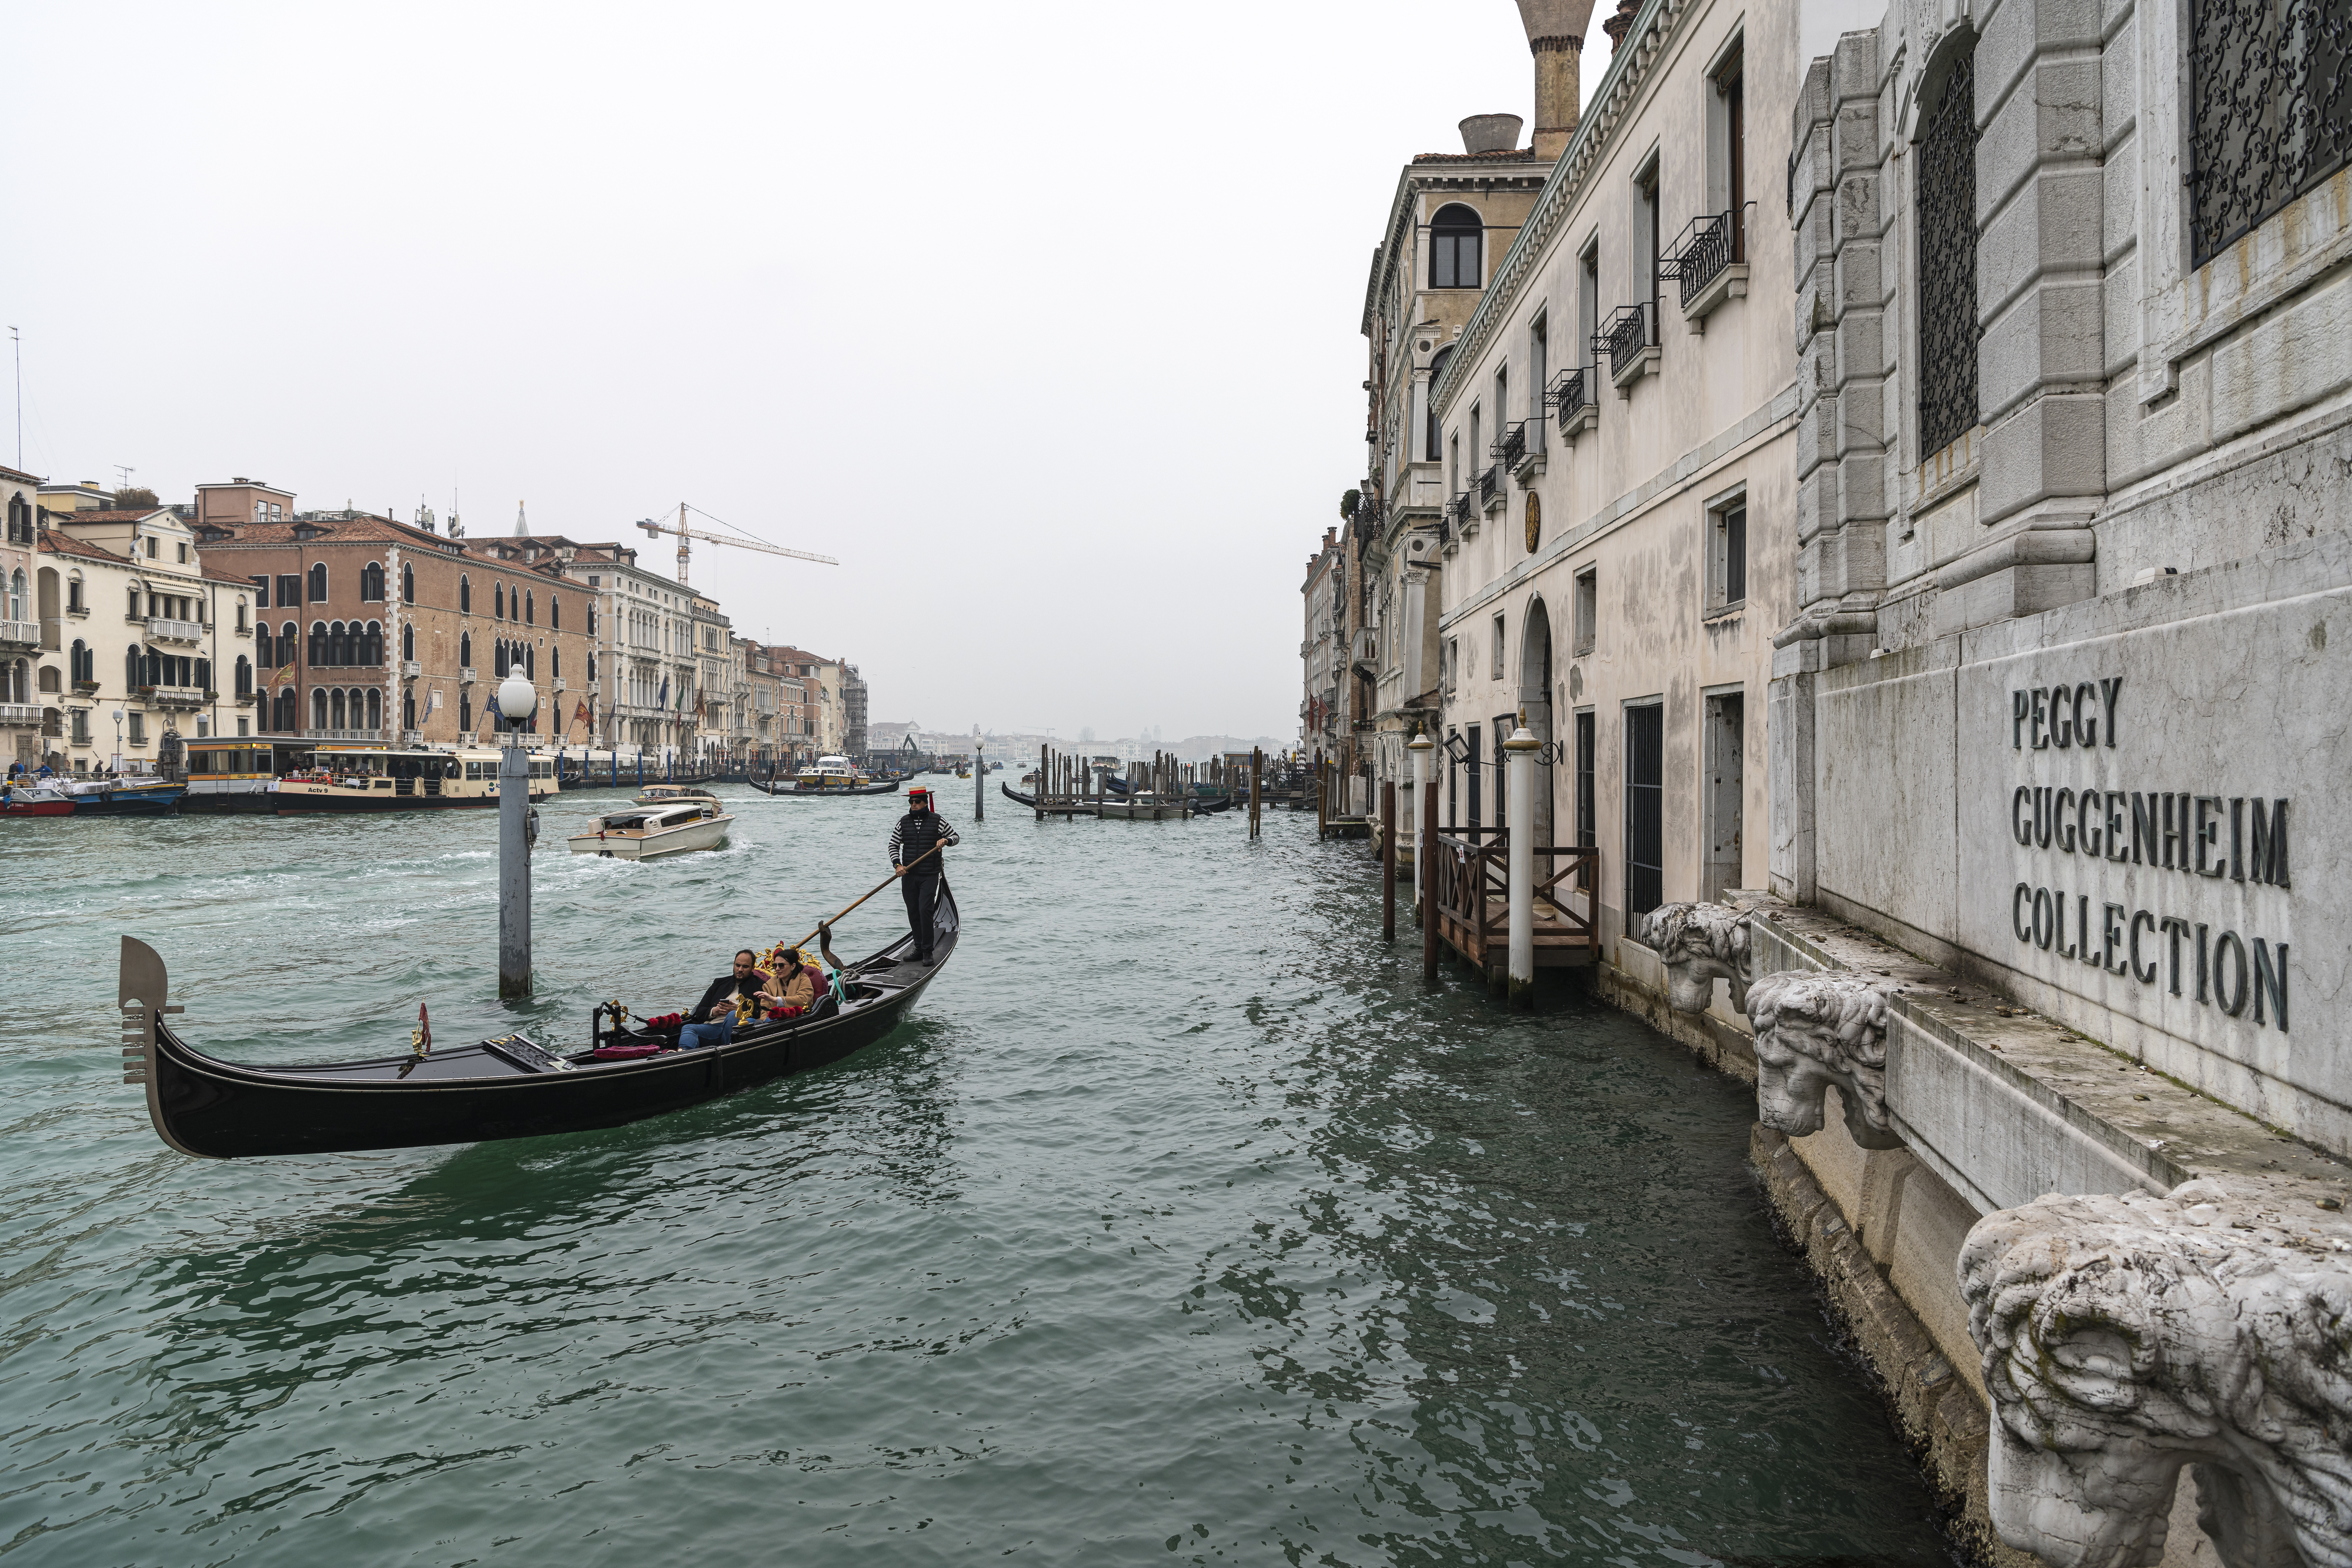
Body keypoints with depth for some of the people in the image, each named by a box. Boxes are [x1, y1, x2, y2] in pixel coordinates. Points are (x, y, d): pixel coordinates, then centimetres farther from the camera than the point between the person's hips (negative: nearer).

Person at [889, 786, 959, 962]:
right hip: (909, 875, 4)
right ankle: (919, 949, 20)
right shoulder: (904, 822, 7)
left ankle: (928, 952, -7)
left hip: (930, 876, -4)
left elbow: (956, 837, 11)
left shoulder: (937, 821, 0)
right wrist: (897, 865, -3)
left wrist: (946, 840, -11)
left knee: (925, 910, -14)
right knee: (913, 913, 8)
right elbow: (893, 845, 12)